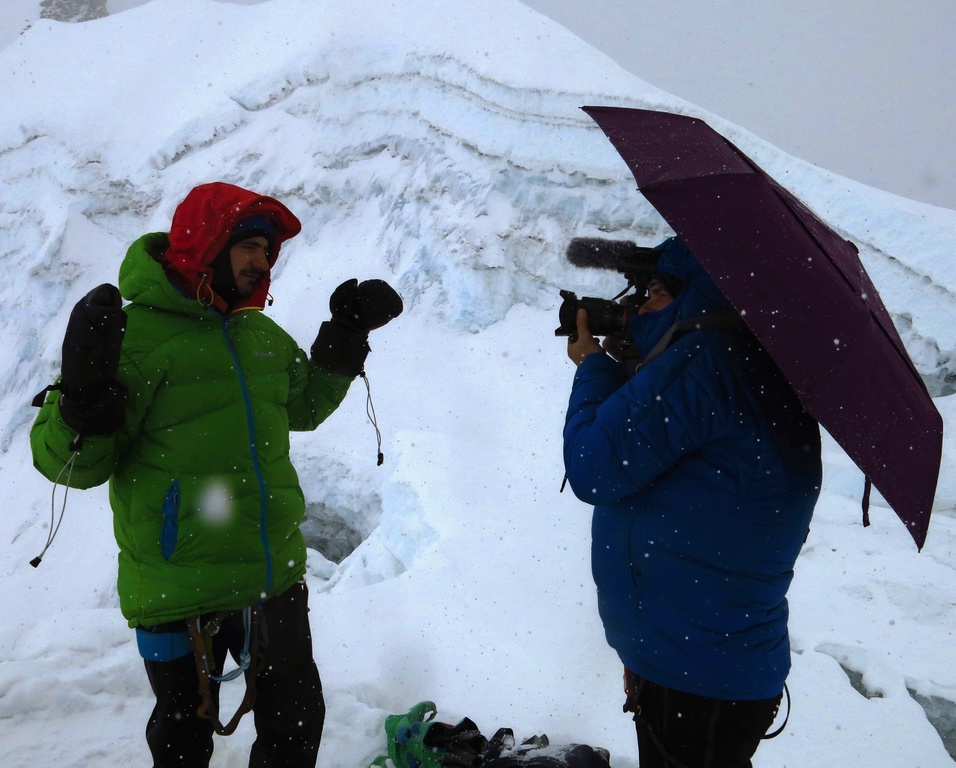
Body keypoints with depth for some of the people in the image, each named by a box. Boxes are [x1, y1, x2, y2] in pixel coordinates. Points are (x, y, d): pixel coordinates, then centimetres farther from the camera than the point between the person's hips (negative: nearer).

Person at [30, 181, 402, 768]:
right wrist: (83, 399, -35)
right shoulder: (136, 331, -15)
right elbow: (71, 463, -15)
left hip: (275, 577, 6)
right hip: (179, 592, -6)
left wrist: (346, 338, 13)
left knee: (297, 721, 20)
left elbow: (302, 408, 24)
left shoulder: (262, 333, 7)